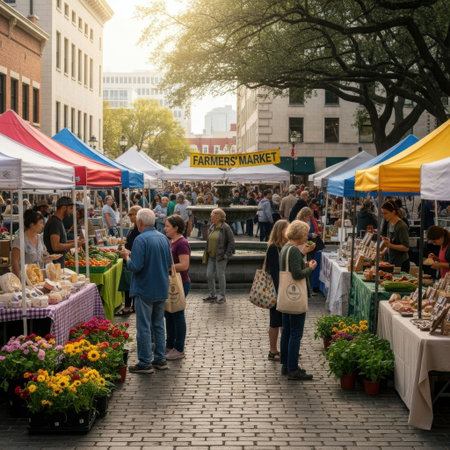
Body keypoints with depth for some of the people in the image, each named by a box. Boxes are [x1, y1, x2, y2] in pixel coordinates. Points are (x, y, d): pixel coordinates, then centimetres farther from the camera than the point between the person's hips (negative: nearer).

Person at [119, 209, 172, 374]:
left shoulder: (141, 240, -17)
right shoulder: (163, 238, 6)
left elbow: (135, 266, -23)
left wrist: (127, 256, -3)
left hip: (145, 290, -7)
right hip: (162, 290, 7)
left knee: (144, 327, 0)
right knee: (158, 325, 16)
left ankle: (145, 363, 4)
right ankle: (160, 359, 22)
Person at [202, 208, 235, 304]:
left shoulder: (225, 228, -12)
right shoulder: (212, 227, 9)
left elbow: (231, 242, -10)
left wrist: (227, 254, -13)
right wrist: (206, 253, 12)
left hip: (220, 257, -7)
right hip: (211, 256, 7)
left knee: (220, 275, 0)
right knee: (209, 275, 7)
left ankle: (222, 296, 12)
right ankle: (212, 295, 19)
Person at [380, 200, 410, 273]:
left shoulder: (401, 226, -16)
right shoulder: (390, 224, 9)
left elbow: (406, 248, -18)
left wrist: (390, 245, -26)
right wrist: (383, 252, 8)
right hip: (392, 261, 7)